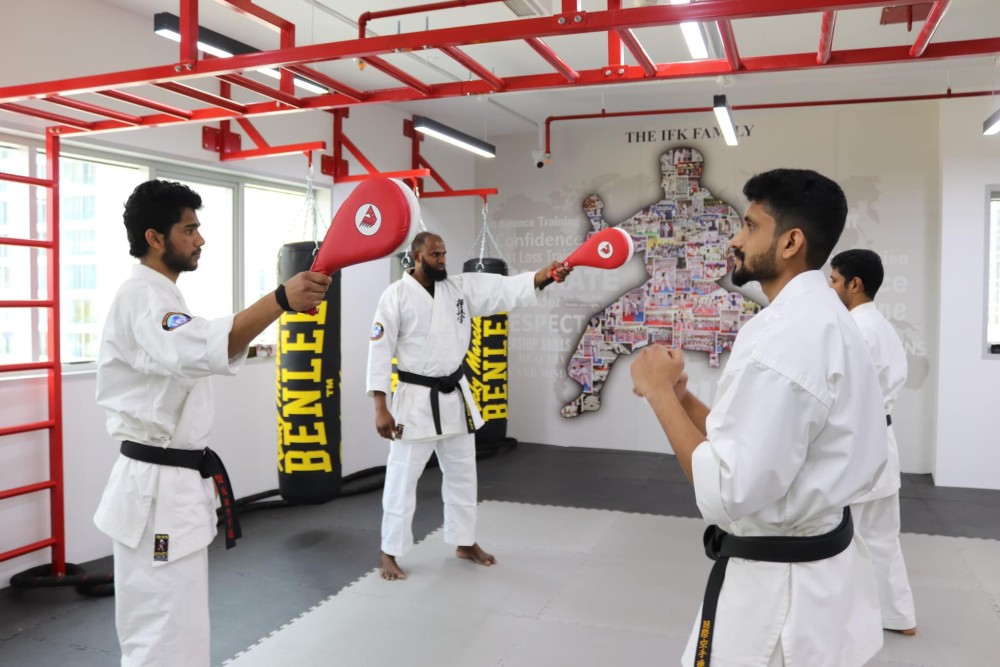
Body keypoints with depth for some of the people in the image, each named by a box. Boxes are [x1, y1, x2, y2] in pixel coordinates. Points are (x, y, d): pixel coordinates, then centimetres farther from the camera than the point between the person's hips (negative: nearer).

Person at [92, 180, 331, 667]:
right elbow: (201, 350, -41)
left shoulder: (155, 296, 16)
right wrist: (281, 300, -53)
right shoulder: (142, 298, -19)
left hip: (169, 484, 11)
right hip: (161, 490, -11)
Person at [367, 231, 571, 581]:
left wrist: (547, 273, -26)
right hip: (416, 399, -5)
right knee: (402, 479, 3)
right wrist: (381, 408, -15)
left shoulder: (461, 286, 2)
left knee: (462, 474, 17)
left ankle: (465, 543, 34)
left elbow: (506, 289, -8)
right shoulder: (396, 295, -11)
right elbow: (380, 350, -11)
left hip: (455, 396, 5)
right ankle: (388, 553, 18)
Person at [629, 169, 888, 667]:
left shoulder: (782, 337, -27)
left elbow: (727, 494, -29)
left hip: (775, 591, -9)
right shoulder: (826, 319, 6)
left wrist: (659, 393, -20)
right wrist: (680, 397, 1)